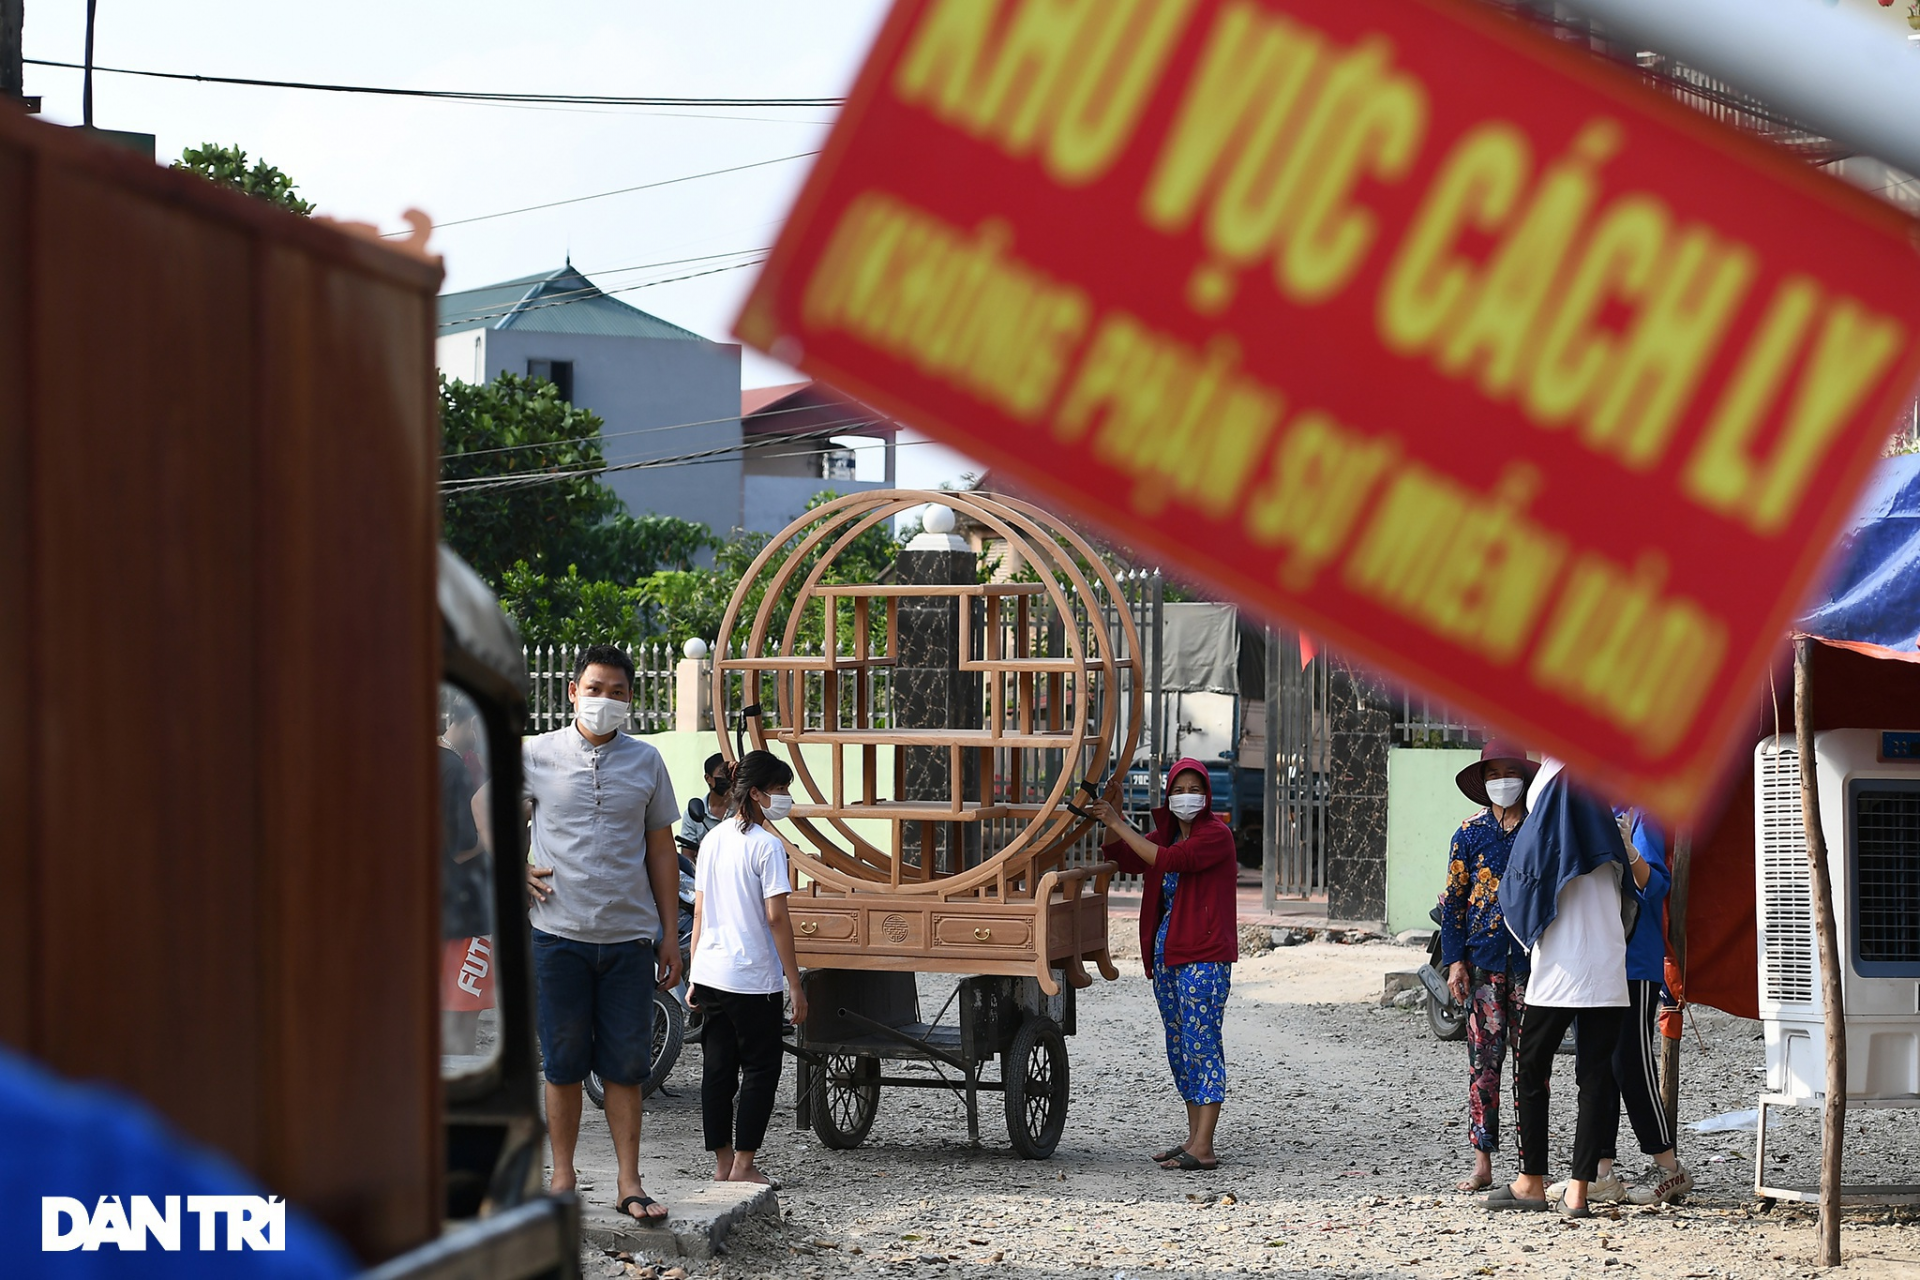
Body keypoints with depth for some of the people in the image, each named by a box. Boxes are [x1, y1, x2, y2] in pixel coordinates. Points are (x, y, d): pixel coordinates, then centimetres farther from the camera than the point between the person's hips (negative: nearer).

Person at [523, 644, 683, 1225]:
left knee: (626, 1064, 2)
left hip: (629, 935, 1)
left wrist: (670, 932, 8)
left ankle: (629, 1183, 6)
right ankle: (562, 1178, 14)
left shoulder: (645, 761, 8)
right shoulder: (535, 755, 2)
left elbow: (660, 849, 12)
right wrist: (517, 869, 3)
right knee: (563, 1063, 4)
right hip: (558, 932, -1)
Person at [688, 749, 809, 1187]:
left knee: (717, 1069, 11)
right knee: (760, 1070, 2)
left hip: (710, 973, 7)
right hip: (754, 978, -7)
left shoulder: (712, 840, 10)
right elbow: (776, 918, -14)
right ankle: (742, 1164, 0)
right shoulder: (767, 845, -12)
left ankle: (722, 1163, 15)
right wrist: (795, 983, -10)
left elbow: (699, 911, 13)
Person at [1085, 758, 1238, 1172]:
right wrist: (1106, 821, -7)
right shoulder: (1167, 832, 15)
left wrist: (1117, 824, -20)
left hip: (1205, 955, -9)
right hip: (1166, 952, 9)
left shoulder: (1216, 834, -10)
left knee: (1201, 1042, -11)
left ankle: (1203, 1148, -14)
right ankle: (1194, 1138, 16)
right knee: (1179, 1045, 10)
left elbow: (1167, 859, -22)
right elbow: (1125, 859, 8)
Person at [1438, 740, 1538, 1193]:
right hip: (1483, 960, 0)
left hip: (1530, 957, 0)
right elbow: (1452, 900, 8)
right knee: (1484, 1057, -1)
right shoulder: (1470, 832, 8)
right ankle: (1482, 1162, 1)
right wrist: (1454, 960, 0)